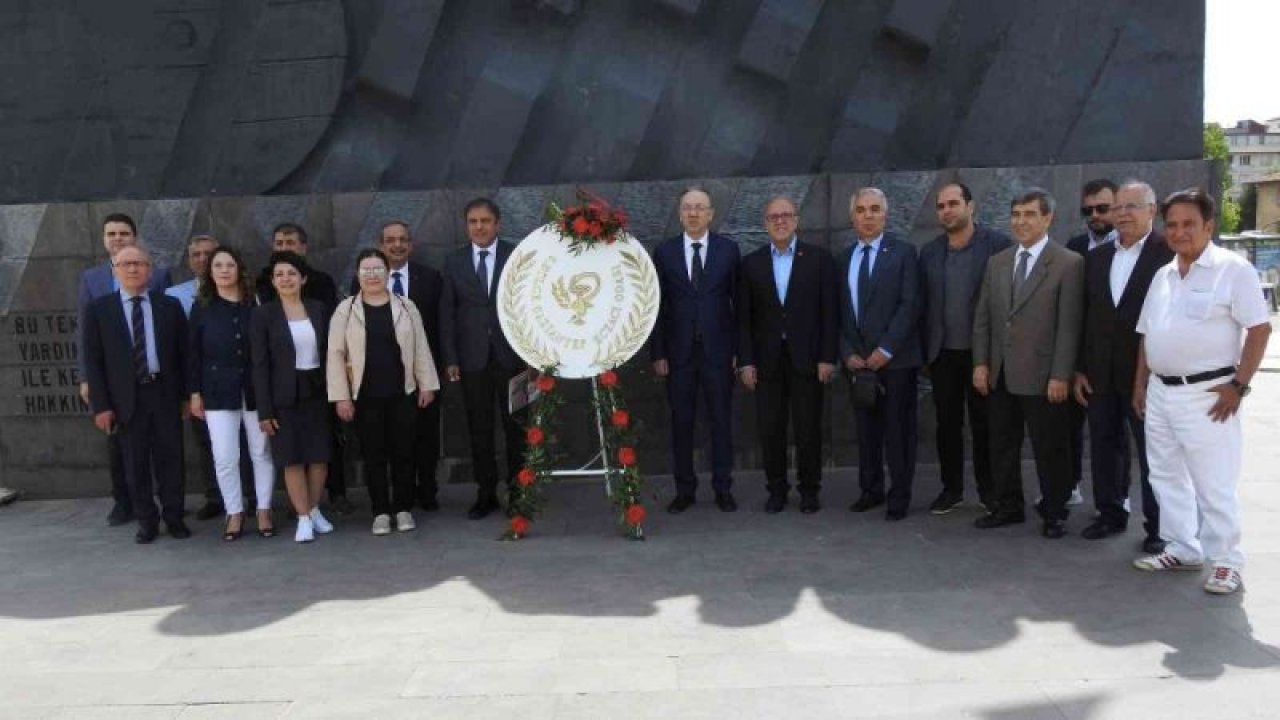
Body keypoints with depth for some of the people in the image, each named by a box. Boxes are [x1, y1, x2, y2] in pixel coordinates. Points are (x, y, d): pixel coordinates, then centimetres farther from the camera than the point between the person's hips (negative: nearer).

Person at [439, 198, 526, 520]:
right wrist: (450, 358, -1)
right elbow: (447, 312, 6)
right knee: (479, 429, 6)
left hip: (511, 354, -1)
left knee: (516, 426, 3)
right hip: (472, 357, 2)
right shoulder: (454, 261, 8)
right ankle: (486, 493, 15)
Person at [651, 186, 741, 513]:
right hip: (679, 351, 1)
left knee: (721, 421, 5)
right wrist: (657, 352, -2)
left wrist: (739, 348, -2)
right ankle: (685, 489, 17)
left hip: (718, 350, -1)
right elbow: (657, 305, 3)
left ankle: (723, 489, 15)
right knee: (681, 422, 6)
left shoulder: (728, 249, 3)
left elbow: (738, 300, 3)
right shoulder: (664, 251, 5)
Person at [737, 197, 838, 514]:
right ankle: (776, 489, 19)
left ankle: (809, 489, 19)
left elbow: (829, 311, 0)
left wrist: (827, 357, -6)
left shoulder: (819, 258, 2)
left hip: (806, 358, -1)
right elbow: (744, 317, 5)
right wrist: (745, 361, -2)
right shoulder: (750, 263, 6)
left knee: (808, 428, 5)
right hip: (767, 360, 1)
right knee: (769, 429, 5)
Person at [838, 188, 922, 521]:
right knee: (866, 429, 9)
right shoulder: (844, 258, 11)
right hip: (858, 360, 4)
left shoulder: (903, 253, -1)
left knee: (898, 430, 2)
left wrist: (885, 350, -14)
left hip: (895, 358, -4)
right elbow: (839, 311, 10)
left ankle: (899, 497, 12)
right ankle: (871, 490, 22)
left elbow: (910, 305, -9)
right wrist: (848, 353, -2)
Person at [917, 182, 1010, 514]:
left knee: (984, 424, 7)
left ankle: (989, 489, 21)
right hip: (943, 353, 4)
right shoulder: (929, 252, 6)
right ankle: (951, 488, 21)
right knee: (947, 424, 9)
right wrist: (924, 351, 6)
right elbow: (923, 304, 9)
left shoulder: (998, 244, -7)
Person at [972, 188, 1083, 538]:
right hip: (1000, 375, 5)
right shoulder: (997, 262, 11)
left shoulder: (1069, 263, -6)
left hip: (1042, 376, -5)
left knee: (1050, 449, 6)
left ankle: (1054, 512, 21)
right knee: (1002, 445, 13)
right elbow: (982, 319, 11)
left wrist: (1060, 376, -14)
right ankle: (1008, 505, 27)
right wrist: (981, 363, 4)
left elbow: (1069, 325, -11)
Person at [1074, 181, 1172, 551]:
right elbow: (1085, 316, 10)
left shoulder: (1170, 253, -7)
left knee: (1153, 453, 6)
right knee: (1104, 448, 13)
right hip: (1100, 374, 5)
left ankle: (1158, 525, 18)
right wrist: (1080, 369, 7)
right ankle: (1111, 513, 27)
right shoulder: (1096, 257, 10)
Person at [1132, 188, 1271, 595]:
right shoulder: (1162, 276, 12)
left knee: (1214, 484, -1)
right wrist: (1140, 383, 13)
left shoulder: (1233, 269, -8)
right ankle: (1182, 549, 27)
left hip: (1207, 394, -7)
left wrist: (1238, 385, -16)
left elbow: (1260, 329, -12)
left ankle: (1226, 562, 11)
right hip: (1160, 393, 7)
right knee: (1166, 477, 14)